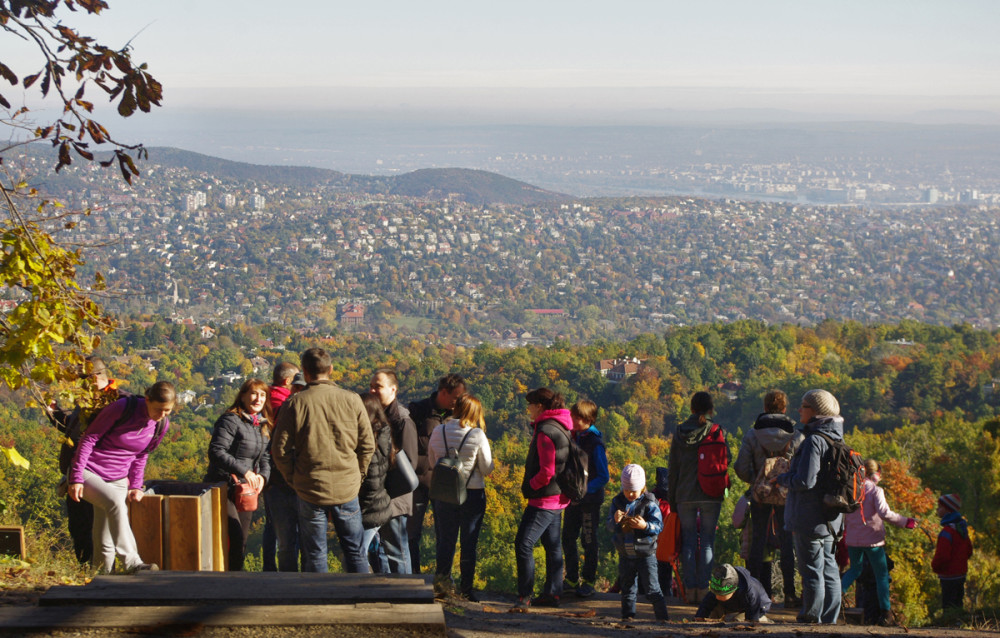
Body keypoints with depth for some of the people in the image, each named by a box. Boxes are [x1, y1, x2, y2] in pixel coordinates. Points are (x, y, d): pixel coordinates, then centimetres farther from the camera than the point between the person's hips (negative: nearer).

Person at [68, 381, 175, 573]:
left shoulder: (162, 426, 0)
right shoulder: (123, 408, -17)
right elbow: (89, 438, -12)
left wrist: (136, 486, 6)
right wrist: (76, 478, -14)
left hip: (117, 480, 6)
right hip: (88, 473, -6)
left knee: (105, 544, 2)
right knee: (115, 502, -33)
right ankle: (132, 563, -35)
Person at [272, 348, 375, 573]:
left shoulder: (295, 404, -7)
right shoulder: (352, 400, -3)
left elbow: (280, 450, -6)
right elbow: (367, 445, 2)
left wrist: (293, 479, 8)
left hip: (310, 491, -1)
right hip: (347, 490, 1)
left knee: (315, 556, 8)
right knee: (355, 551, 12)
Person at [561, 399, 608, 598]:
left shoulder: (595, 443, -14)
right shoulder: (572, 437, 7)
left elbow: (603, 477, -15)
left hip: (590, 500, -6)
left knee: (589, 541, 2)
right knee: (568, 539, 8)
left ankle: (588, 581, 11)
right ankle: (571, 579, 19)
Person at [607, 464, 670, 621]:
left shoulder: (649, 503, -8)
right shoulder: (617, 502, 4)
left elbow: (658, 526, -10)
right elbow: (610, 527, 5)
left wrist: (645, 526, -29)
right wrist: (615, 521, -19)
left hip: (645, 553, -4)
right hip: (625, 554, 4)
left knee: (652, 589, -4)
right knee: (628, 588, 14)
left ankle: (663, 617, 1)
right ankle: (627, 616, 23)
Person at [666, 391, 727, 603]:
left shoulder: (679, 433, 4)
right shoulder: (717, 432, -5)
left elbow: (673, 469, 6)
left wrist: (672, 499, 12)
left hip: (685, 495, 2)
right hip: (710, 495, -2)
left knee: (688, 541, 7)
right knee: (707, 541, 2)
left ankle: (690, 589, 5)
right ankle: (703, 589, -1)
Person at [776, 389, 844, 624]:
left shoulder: (814, 441, -18)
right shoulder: (835, 440, 11)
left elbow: (804, 481, -22)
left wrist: (783, 478, -3)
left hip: (809, 518, -9)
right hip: (830, 518, 9)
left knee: (811, 569, -1)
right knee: (829, 568, 12)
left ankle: (812, 616, 4)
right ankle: (829, 618, 17)